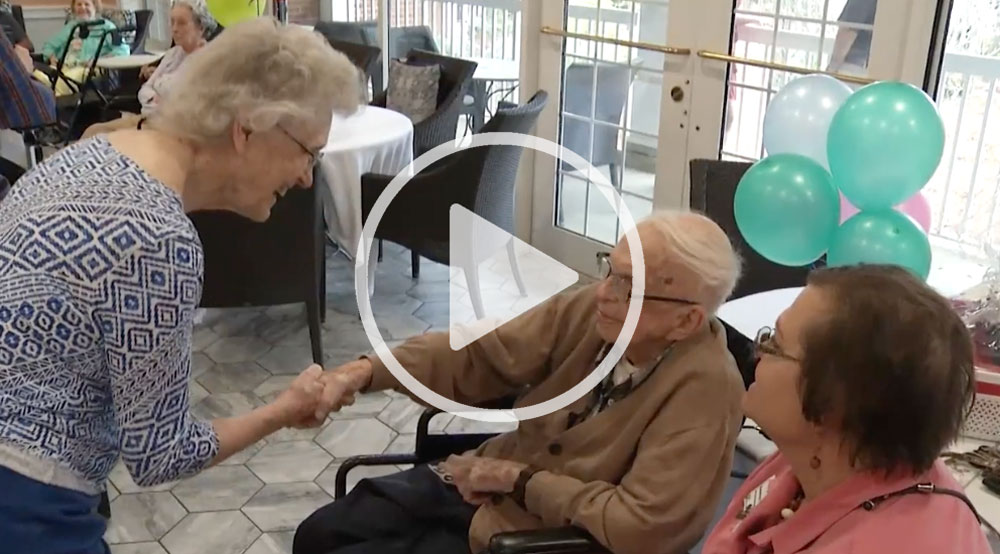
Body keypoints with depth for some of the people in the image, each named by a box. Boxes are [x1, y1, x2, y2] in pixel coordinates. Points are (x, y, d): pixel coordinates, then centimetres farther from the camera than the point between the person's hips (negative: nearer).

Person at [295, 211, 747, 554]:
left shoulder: (706, 386, -28)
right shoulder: (589, 309, -12)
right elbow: (481, 355, -3)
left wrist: (521, 482, -20)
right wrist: (374, 370, -16)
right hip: (484, 480, 6)